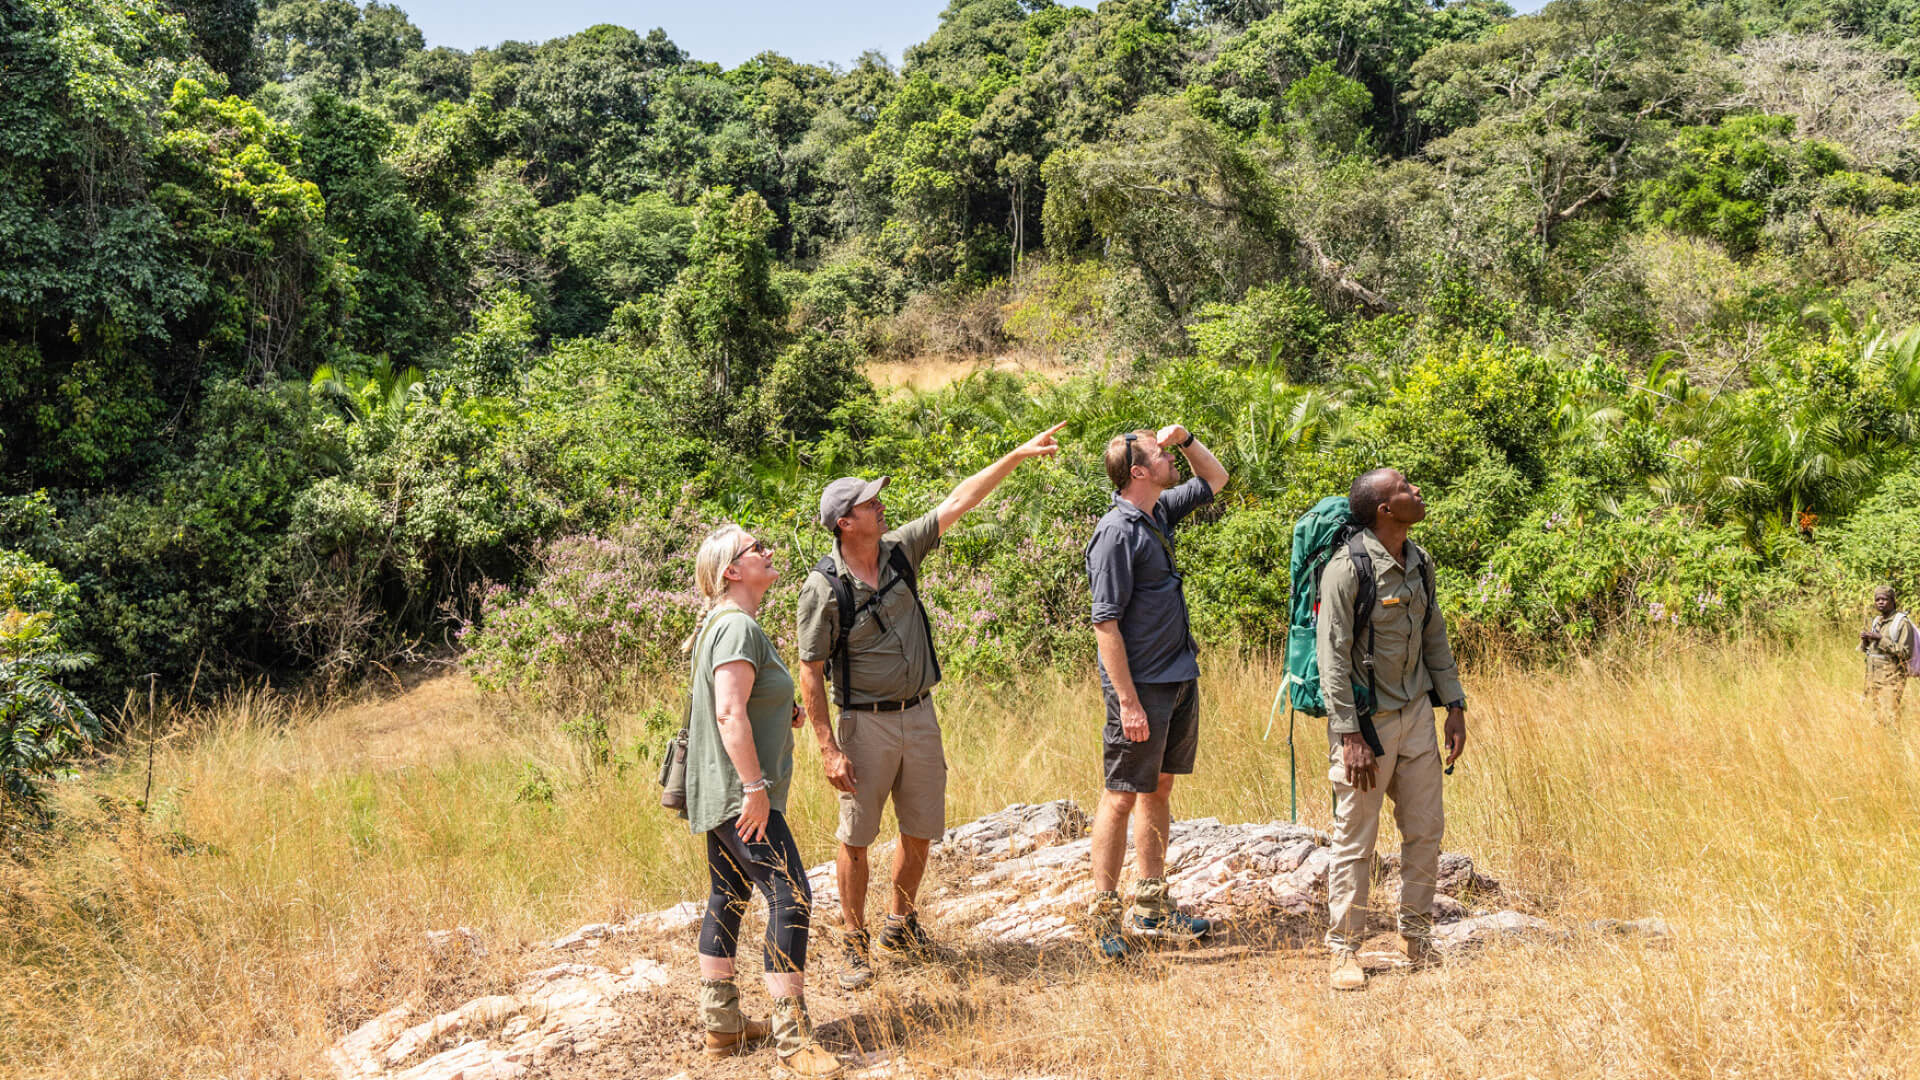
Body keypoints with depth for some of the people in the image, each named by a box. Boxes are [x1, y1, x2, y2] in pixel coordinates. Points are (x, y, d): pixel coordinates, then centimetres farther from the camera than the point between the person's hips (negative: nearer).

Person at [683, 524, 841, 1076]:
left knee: (728, 898, 14)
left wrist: (784, 714, 12)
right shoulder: (739, 627, -16)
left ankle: (721, 1025, 22)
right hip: (740, 795, -11)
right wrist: (754, 787, -25)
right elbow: (729, 713, -25)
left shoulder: (720, 625, 16)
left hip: (718, 796, 11)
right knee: (790, 896, -13)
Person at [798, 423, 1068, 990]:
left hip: (920, 715, 6)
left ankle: (900, 925, 32)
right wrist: (829, 749, -17)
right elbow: (810, 673, -13)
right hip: (866, 724, -6)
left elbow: (957, 502, 5)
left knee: (920, 830, 13)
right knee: (855, 839, 2)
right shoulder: (823, 587, -15)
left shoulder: (899, 551, 1)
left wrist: (1018, 455, 2)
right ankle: (856, 943, 16)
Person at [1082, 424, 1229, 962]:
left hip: (1179, 678, 9)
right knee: (1123, 796, -2)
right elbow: (1106, 622, -19)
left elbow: (1215, 478, 28)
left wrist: (1185, 438, 9)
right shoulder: (1117, 532, -16)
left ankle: (1150, 906, 23)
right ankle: (1102, 912, 7)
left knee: (1159, 788, 14)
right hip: (1141, 685, -9)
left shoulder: (1160, 513, 9)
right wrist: (1127, 701, -22)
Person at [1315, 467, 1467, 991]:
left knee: (1426, 829, 10)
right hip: (1367, 719, -7)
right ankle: (1344, 950, 11)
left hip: (1415, 713, 7)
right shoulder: (1348, 568, -17)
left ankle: (1417, 934, 25)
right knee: (1355, 840, 0)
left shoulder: (1419, 561, 6)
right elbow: (1332, 656, -18)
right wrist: (1350, 736, -21)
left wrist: (1454, 704, 12)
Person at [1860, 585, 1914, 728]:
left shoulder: (1902, 622, -8)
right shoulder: (1876, 621, 14)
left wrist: (1881, 639, -19)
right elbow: (1865, 650, 22)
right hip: (1873, 677, 7)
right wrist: (1865, 640, 0)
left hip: (1891, 678, -7)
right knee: (1875, 717, 7)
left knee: (1890, 716, -12)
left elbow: (1905, 653, -15)